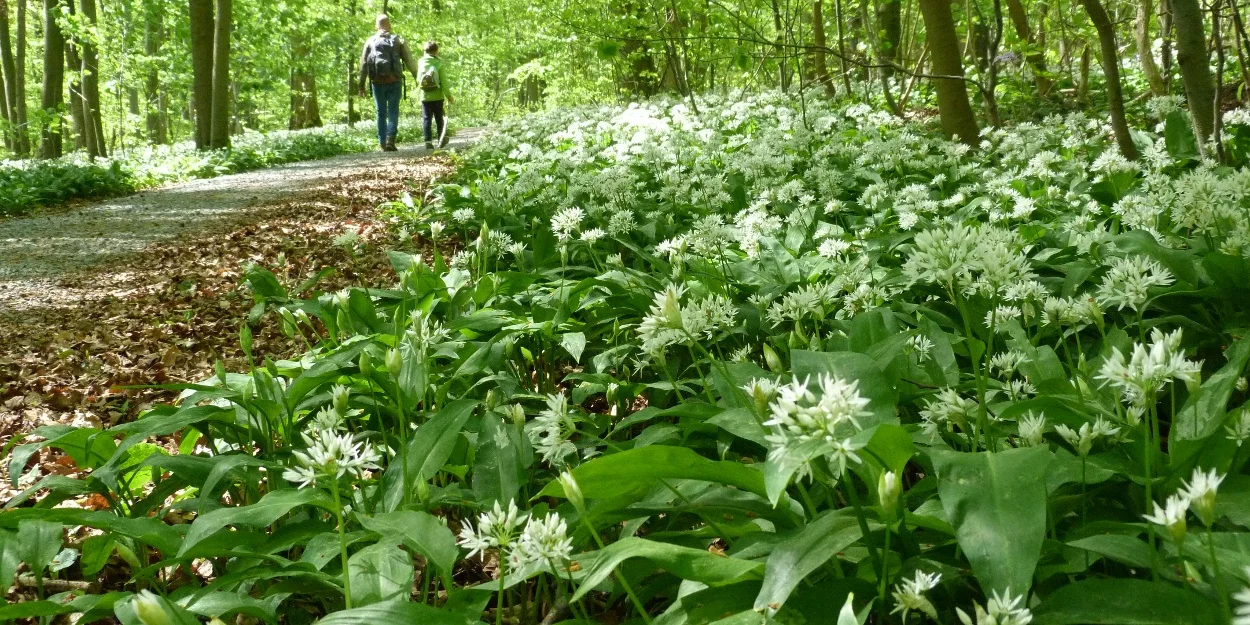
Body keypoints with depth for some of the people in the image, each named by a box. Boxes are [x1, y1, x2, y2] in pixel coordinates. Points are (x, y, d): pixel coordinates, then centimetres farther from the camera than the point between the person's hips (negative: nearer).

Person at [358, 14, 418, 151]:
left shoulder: (370, 41, 6)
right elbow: (409, 61, 1)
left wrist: (362, 86, 7)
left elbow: (363, 64, 5)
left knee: (381, 112, 9)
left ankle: (382, 142, 9)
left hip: (377, 82, 1)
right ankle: (390, 138, -17)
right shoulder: (398, 40, 4)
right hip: (394, 81, -1)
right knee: (393, 111, 1)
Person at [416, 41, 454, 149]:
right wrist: (449, 96, -5)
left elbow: (418, 80, 5)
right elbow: (444, 82, -10)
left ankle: (428, 141, -6)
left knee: (426, 119, 4)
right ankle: (441, 140, 14)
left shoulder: (421, 63, -2)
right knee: (439, 119, 12)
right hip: (438, 96, -1)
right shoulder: (439, 63, -8)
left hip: (425, 97, 1)